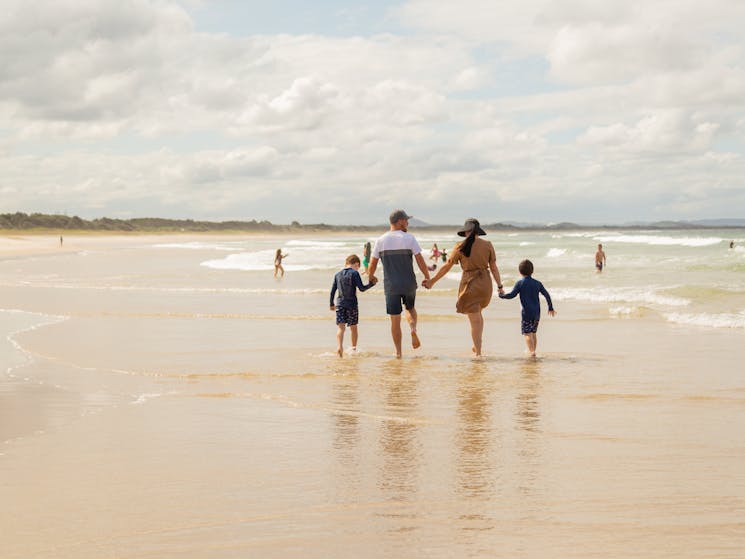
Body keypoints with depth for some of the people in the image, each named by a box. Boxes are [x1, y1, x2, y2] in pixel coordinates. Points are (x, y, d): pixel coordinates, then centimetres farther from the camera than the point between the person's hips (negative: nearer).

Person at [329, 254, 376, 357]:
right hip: (352, 304, -2)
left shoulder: (337, 274, 9)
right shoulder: (354, 273, -5)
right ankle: (354, 348, 20)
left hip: (340, 304, 2)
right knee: (353, 327, 13)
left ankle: (339, 346, -27)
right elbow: (361, 288, -8)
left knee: (340, 327, -5)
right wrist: (372, 284, 6)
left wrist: (331, 304, 21)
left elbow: (333, 290, 12)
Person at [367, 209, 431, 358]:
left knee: (395, 320, 6)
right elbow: (420, 261, -7)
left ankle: (398, 352, 7)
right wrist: (428, 278, 7)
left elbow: (372, 264, 3)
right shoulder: (409, 238, -5)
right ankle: (413, 328, -5)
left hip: (391, 286, 0)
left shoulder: (381, 241, 0)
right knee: (410, 308, 25)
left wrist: (371, 276, 23)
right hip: (409, 284, 0)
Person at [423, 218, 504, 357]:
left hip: (469, 284, -3)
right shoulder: (488, 245, -2)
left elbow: (446, 266, -3)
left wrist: (432, 281, 6)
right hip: (485, 283, 3)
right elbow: (493, 267, -1)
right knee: (478, 313, 27)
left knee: (475, 320, 5)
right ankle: (477, 346, 26)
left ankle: (478, 352, 9)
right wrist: (499, 286, 7)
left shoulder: (461, 247, -8)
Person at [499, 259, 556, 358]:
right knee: (534, 333, 18)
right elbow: (547, 295, 8)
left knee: (527, 333, -7)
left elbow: (512, 295, -8)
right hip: (537, 313, 5)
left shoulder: (520, 283, -6)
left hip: (527, 313, -5)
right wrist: (550, 308, 19)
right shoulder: (537, 283, 7)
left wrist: (502, 295, 9)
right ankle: (532, 350, 25)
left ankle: (532, 351, -21)